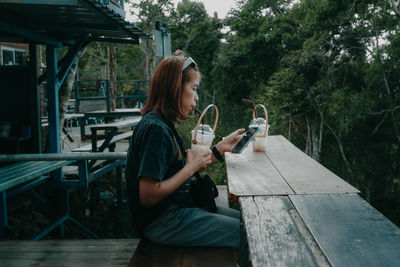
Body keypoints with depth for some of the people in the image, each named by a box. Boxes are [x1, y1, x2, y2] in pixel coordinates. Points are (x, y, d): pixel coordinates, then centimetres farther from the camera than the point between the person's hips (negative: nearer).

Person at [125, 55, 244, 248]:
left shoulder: (163, 124, 9)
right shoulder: (155, 129, -21)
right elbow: (148, 197, -25)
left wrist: (220, 148, 7)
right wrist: (191, 167, -17)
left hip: (175, 208, 10)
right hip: (160, 222, -10)